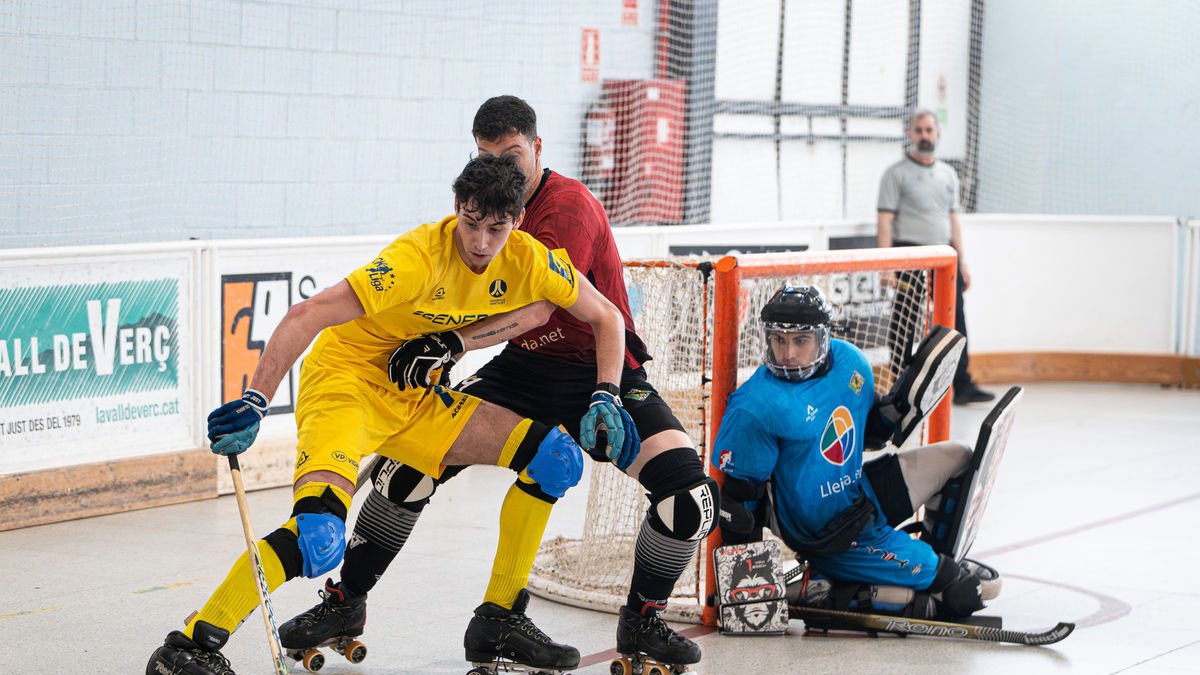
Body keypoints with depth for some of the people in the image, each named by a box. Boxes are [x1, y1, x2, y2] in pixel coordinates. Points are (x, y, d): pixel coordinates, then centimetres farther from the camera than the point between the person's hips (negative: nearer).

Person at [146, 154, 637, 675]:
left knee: (555, 459, 0)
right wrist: (253, 402, -38)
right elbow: (307, 316, -32)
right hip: (345, 378, -7)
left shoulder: (528, 261, -9)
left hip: (416, 396, 7)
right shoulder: (420, 256, -28)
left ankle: (500, 619, 11)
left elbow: (605, 317, 7)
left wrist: (607, 397, -6)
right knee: (320, 536, -30)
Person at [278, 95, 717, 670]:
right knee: (416, 460, -11)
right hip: (524, 367, 4)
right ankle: (344, 601, 5)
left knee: (691, 498, -21)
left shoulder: (571, 206, -21)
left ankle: (642, 618, 4)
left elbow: (537, 309, -32)